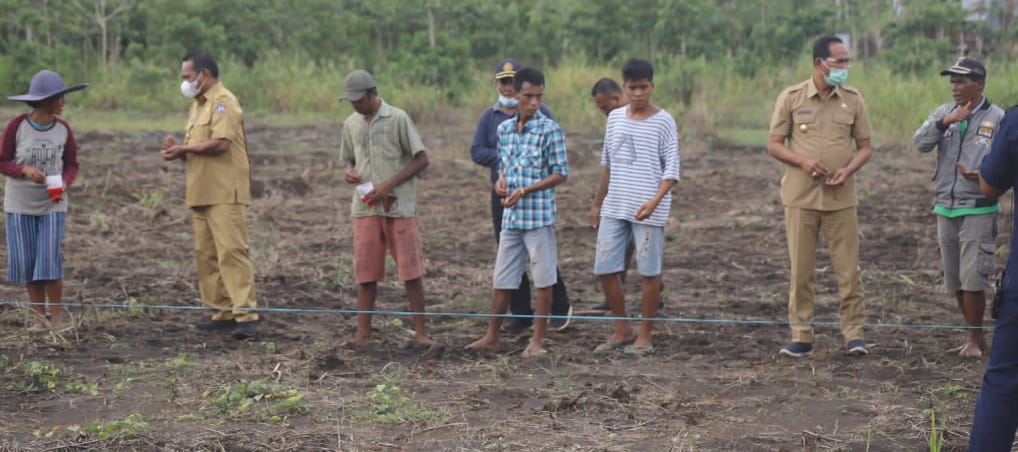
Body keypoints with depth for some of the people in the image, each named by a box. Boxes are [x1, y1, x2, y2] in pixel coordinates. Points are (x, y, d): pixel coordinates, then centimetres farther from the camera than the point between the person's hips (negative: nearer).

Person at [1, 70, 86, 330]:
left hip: (52, 204, 0)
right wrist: (24, 170, -24)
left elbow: (71, 165, 4)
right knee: (27, 264, 3)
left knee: (50, 260, -7)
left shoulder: (63, 129, -4)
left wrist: (64, 185, -16)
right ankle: (39, 317, 14)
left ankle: (57, 317, 4)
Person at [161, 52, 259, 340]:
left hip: (224, 193, -9)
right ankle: (223, 313, 11)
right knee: (206, 254, 7)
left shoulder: (223, 102, -8)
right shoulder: (197, 105, 21)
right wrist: (178, 150, 2)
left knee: (231, 251, -13)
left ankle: (246, 315, -15)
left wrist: (184, 149, -8)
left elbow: (220, 143, -20)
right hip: (201, 193, 10)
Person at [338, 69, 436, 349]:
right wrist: (350, 172, -4)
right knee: (365, 272, 4)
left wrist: (388, 185, -15)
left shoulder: (398, 119, -5)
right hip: (366, 207, 4)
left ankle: (420, 331, 5)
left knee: (411, 270, -2)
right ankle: (363, 333, 9)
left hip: (399, 206, -4)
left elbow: (421, 159, -7)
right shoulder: (351, 124, 10)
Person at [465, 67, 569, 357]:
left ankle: (538, 341, 13)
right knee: (501, 280, 10)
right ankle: (491, 337, 20)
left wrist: (524, 191, -16)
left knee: (543, 281, 4)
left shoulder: (549, 130, -8)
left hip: (539, 216, -5)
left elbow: (560, 174, -8)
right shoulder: (504, 129, 9)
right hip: (510, 217, 5)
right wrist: (500, 181, -2)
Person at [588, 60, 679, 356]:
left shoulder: (663, 121, -5)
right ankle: (622, 331, 19)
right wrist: (597, 204, 18)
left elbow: (672, 169, -9)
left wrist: (655, 201, -23)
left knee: (649, 272, 0)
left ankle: (645, 336, 11)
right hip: (614, 209, 5)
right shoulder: (615, 117, 10)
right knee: (605, 270, 4)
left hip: (649, 211, -5)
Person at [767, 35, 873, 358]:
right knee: (800, 269, 4)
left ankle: (854, 333, 9)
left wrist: (848, 170, -11)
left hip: (841, 197, 1)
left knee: (848, 268, 1)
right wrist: (803, 161, -16)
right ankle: (801, 336, 11)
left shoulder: (853, 100, 4)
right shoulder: (791, 98, 0)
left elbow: (864, 147, 9)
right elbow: (774, 145, 1)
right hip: (800, 197, -1)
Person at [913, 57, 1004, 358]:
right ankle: (976, 340, 19)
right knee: (956, 281, 9)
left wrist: (982, 175, -26)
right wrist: (945, 122, -20)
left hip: (978, 210, -5)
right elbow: (920, 143, -7)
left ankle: (974, 339, 3)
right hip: (946, 208, 5)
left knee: (973, 278, -10)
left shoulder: (997, 119, -5)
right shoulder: (944, 113, 7)